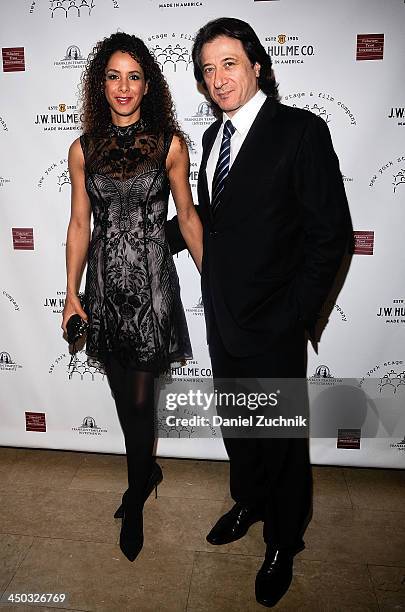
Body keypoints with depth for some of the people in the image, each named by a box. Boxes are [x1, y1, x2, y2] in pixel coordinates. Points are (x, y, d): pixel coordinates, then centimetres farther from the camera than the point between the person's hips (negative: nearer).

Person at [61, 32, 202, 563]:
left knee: (140, 397, 3)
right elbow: (79, 225, 6)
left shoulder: (170, 143, -2)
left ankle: (135, 499, 27)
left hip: (152, 280, -3)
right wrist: (72, 295, 5)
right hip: (105, 280, 3)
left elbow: (187, 216, 4)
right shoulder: (84, 149, 4)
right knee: (125, 395, 14)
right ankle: (147, 470, 41)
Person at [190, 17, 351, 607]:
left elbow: (330, 231, -14)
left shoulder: (301, 130, -12)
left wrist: (294, 316, -16)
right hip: (222, 315, 7)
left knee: (281, 436, 10)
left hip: (272, 321, -6)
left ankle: (284, 543, 34)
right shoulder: (214, 135, 10)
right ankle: (248, 502, 48)